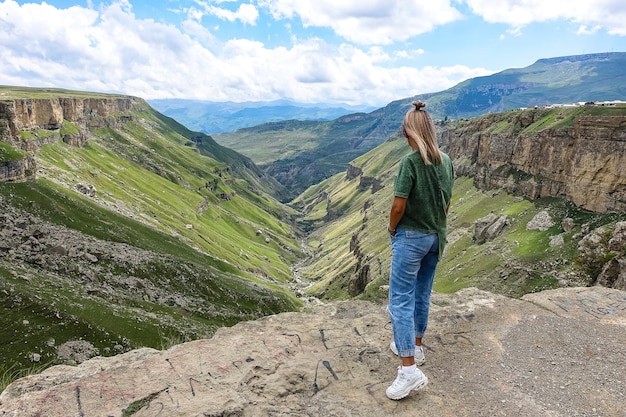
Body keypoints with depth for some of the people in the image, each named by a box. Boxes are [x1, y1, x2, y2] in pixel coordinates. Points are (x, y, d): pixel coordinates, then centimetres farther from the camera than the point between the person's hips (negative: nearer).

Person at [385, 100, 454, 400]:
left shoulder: (410, 162, -19)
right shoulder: (446, 161, 3)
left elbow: (399, 205, -19)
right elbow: (447, 203, 9)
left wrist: (391, 229, -1)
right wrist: (437, 227, 19)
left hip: (410, 237, -8)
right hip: (436, 237, 8)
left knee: (400, 299, -4)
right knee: (422, 294, 19)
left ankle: (410, 369, -6)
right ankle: (414, 346, 35)